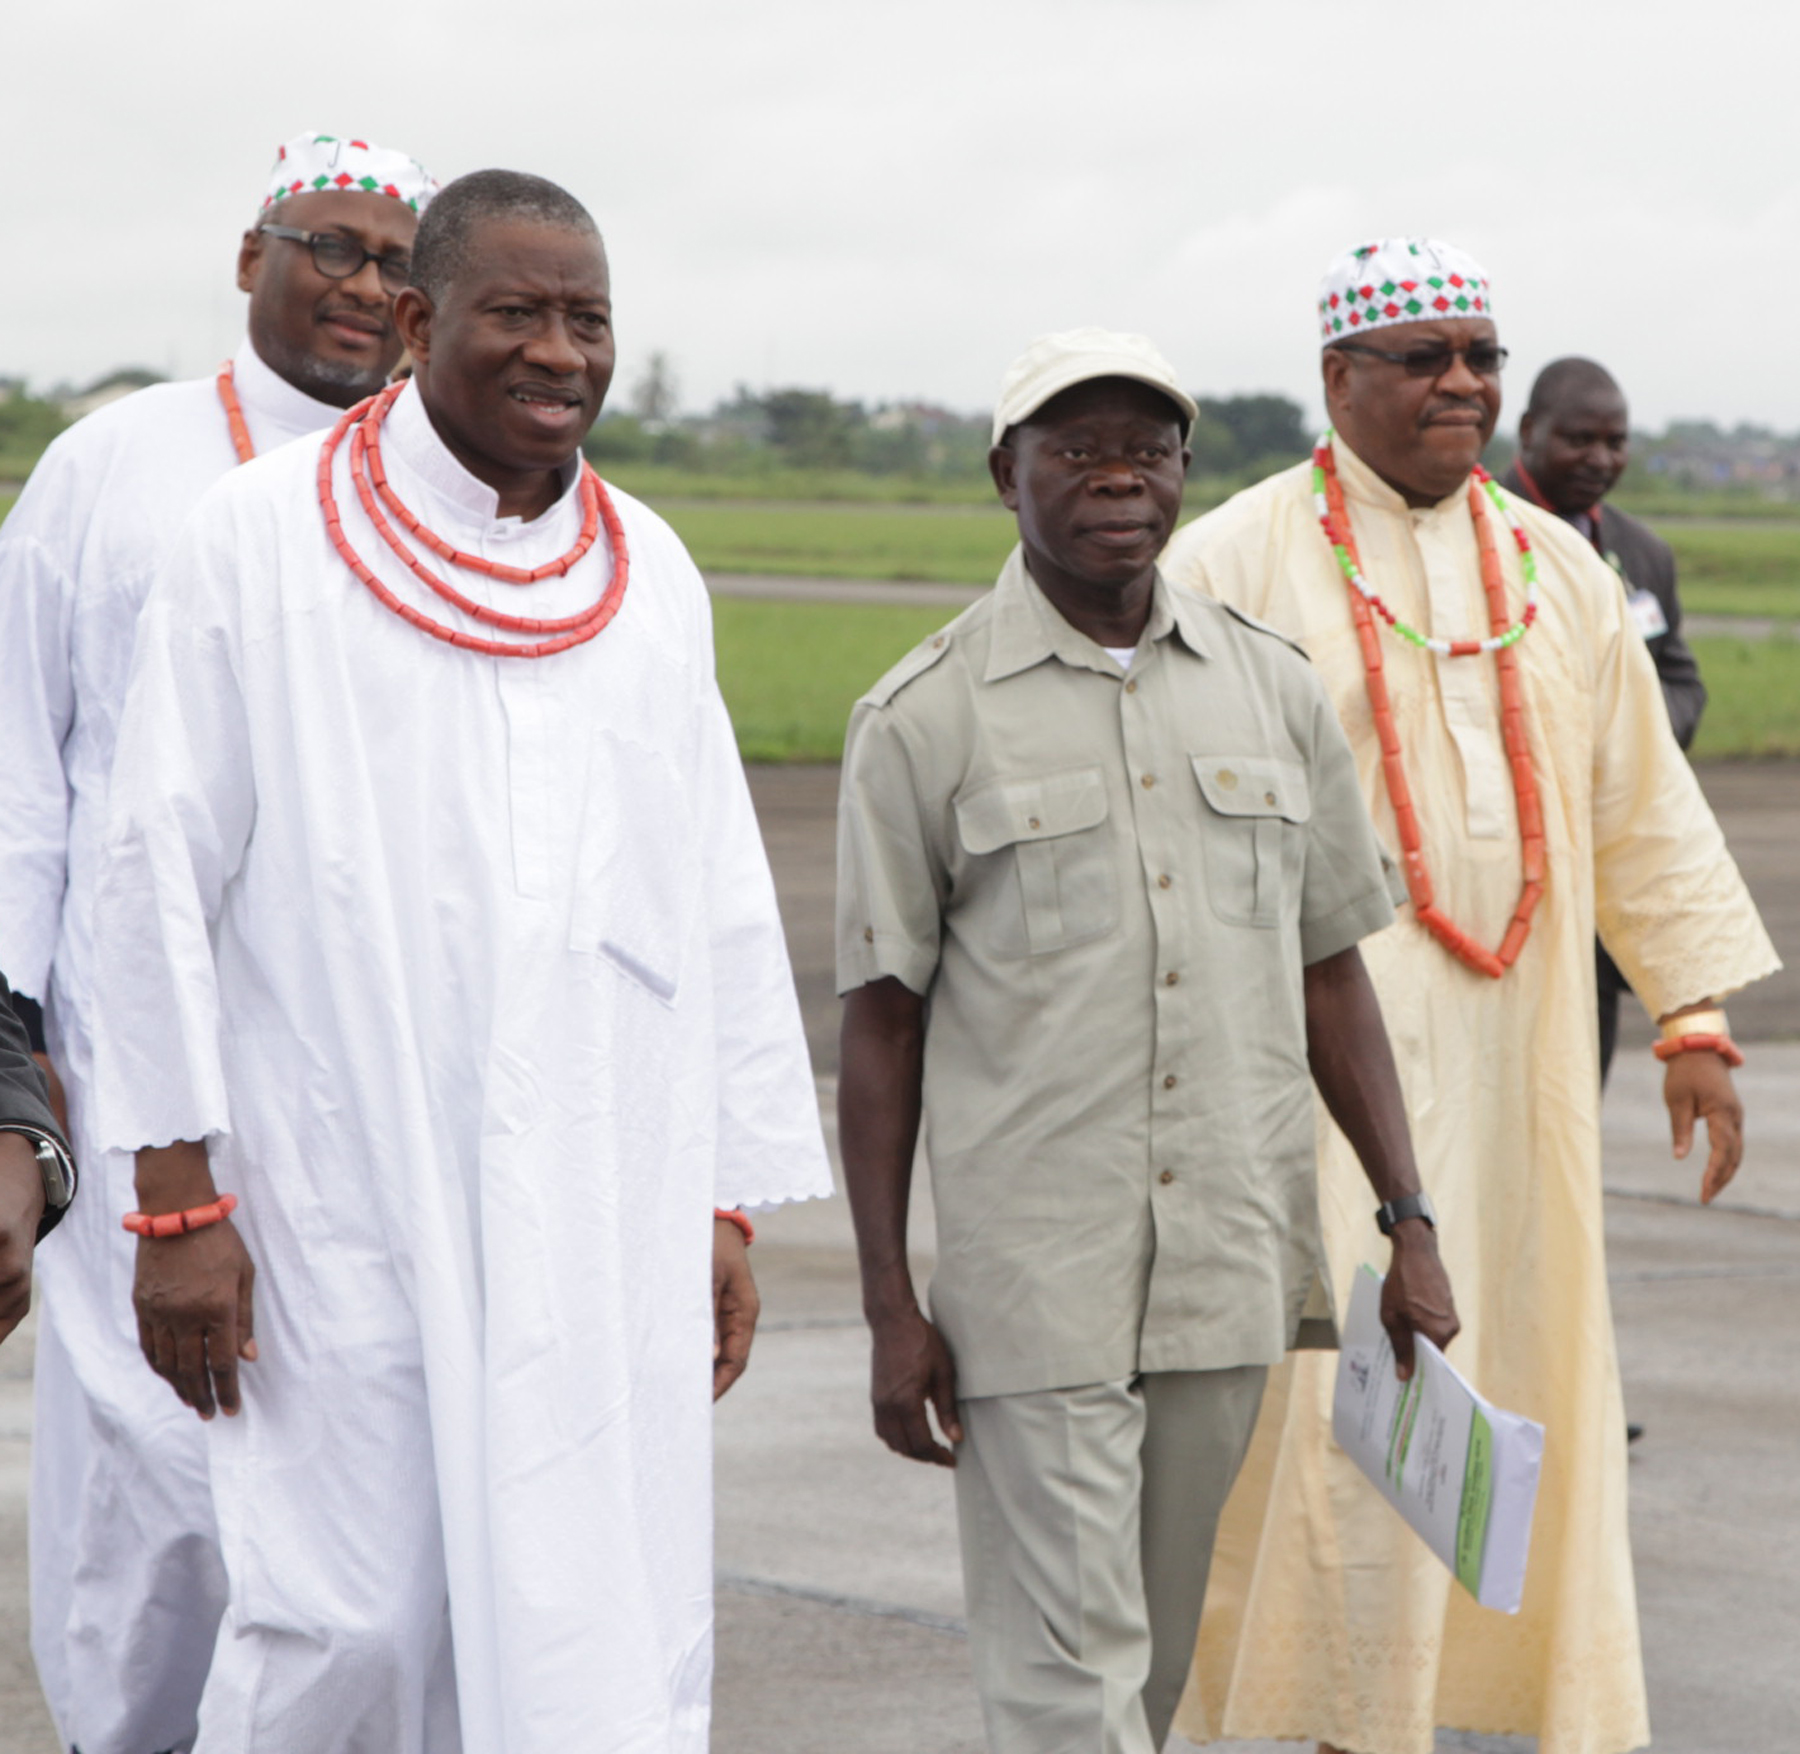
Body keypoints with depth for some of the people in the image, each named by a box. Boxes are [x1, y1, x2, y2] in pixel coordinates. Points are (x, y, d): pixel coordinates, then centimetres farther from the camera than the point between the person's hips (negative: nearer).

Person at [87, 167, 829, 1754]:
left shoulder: (650, 576, 11)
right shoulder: (260, 541, -2)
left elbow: (723, 907, 15)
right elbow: (161, 877, -3)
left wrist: (726, 1205, 11)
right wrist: (179, 1199, -7)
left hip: (605, 1216, 4)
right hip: (346, 1205, -4)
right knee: (348, 1621, -4)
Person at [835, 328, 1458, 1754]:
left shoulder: (1273, 691, 9)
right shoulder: (926, 720, -3)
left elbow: (1330, 974, 14)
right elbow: (883, 1022, -1)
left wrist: (1409, 1220, 7)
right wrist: (889, 1303, -5)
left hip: (1235, 1263, 4)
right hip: (1032, 1276, -4)